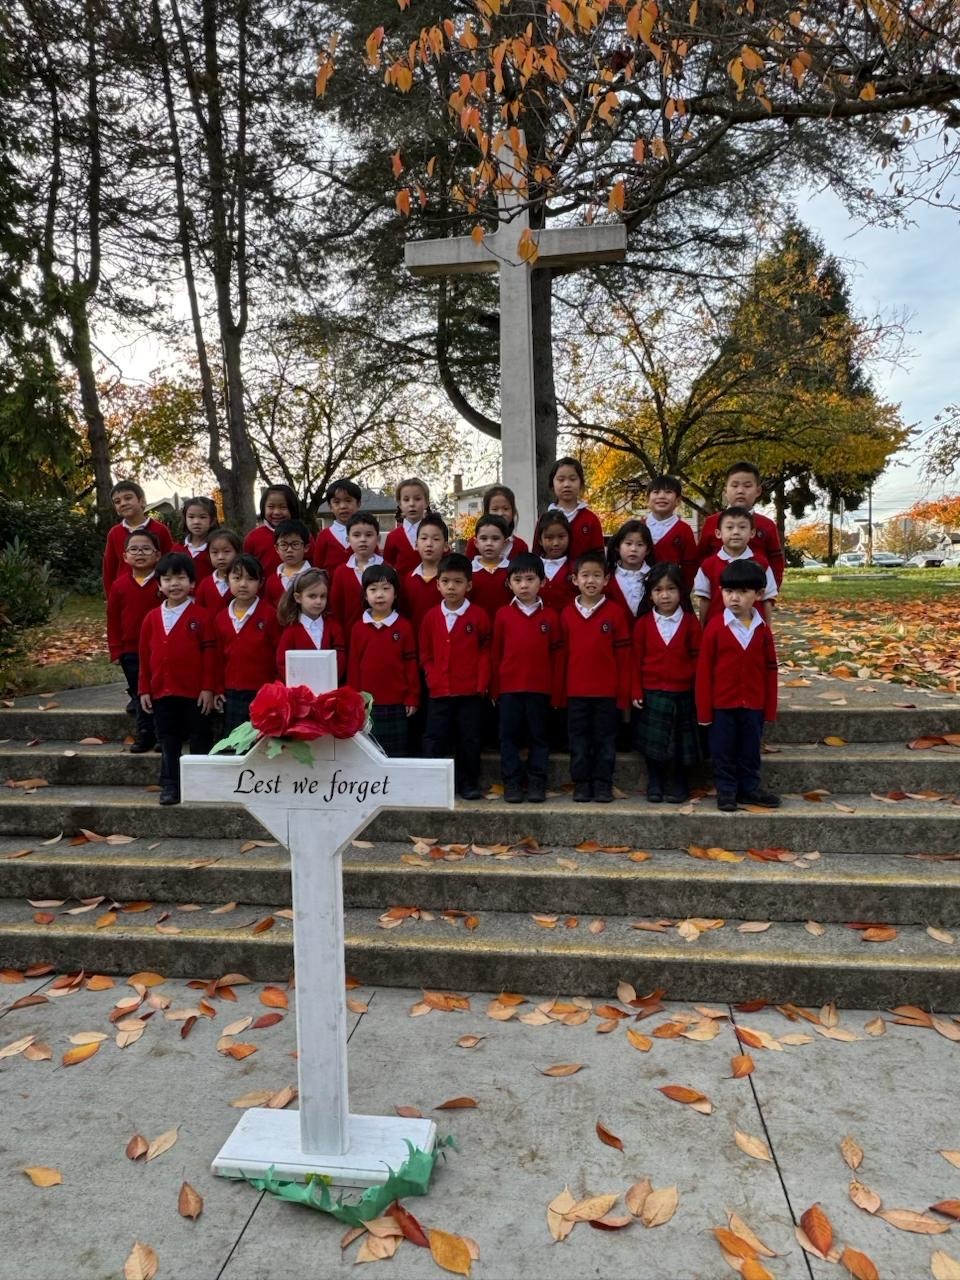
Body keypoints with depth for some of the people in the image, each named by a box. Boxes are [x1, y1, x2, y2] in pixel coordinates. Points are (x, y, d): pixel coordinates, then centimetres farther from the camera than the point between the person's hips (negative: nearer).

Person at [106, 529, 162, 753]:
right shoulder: (119, 585, 2)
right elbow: (113, 621, 7)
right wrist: (116, 650, 4)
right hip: (131, 651, 3)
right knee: (139, 693, 11)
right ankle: (145, 734, 20)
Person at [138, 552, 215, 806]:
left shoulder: (201, 616, -6)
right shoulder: (152, 618, 6)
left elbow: (209, 654, -7)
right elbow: (145, 656, 9)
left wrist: (208, 688, -10)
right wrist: (144, 690, 6)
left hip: (195, 693, -4)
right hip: (162, 692, 4)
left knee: (199, 740, 7)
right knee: (168, 742, 12)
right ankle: (169, 785, 22)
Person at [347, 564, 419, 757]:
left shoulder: (404, 627, -2)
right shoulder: (358, 628, 1)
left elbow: (411, 664, 0)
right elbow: (353, 665, 4)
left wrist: (412, 697, -2)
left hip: (396, 704, -1)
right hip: (366, 704, 1)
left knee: (397, 754, 8)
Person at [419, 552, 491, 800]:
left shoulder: (478, 616, -3)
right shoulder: (431, 617, 3)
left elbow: (486, 652, 1)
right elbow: (425, 653, 9)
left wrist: (482, 683, -4)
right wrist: (433, 678, -1)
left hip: (470, 692, -2)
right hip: (439, 692, 2)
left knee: (469, 740, 7)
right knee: (433, 739, 3)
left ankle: (468, 783, 19)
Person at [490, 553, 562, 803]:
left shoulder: (550, 617, 1)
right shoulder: (502, 615, 2)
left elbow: (556, 657, 3)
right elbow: (495, 654, 5)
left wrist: (556, 692, 1)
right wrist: (494, 689, 4)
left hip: (540, 688, 0)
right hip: (509, 688, 0)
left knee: (539, 736, 7)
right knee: (509, 737, 5)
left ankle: (537, 783, 16)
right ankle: (511, 783, 13)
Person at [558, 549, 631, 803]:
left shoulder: (615, 612, -2)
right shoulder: (567, 614, 3)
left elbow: (623, 655, -1)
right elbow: (563, 654, 7)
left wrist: (624, 692, -3)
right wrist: (561, 692, 5)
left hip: (607, 692, -2)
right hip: (576, 692, 2)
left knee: (605, 739, 7)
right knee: (579, 741, 9)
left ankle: (603, 785, 16)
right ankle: (581, 784, 19)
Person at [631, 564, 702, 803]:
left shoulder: (690, 622, -1)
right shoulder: (643, 623, 0)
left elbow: (697, 658, 0)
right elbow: (636, 659, 1)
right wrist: (636, 691, -2)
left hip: (682, 693, 0)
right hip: (651, 693, 0)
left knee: (680, 743, 7)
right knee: (652, 743, 3)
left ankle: (678, 786, 23)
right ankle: (654, 785, 19)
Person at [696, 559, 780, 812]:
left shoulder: (762, 629, -1)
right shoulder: (715, 627, -10)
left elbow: (770, 670, 4)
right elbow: (704, 670, -8)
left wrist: (770, 708, 4)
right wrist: (704, 709, -8)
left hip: (753, 704, 3)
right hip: (722, 704, -2)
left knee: (750, 750, 14)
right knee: (723, 751, 8)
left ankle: (749, 788, 29)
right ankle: (726, 791, 21)